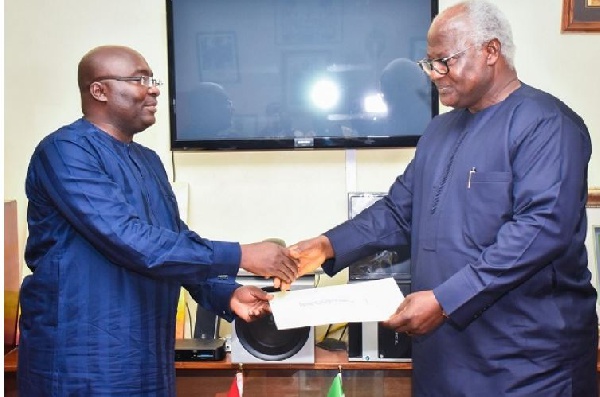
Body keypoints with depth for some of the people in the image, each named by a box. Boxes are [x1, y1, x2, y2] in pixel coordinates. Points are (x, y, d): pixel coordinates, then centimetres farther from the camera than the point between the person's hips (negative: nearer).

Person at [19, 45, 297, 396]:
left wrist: (225, 294, -3)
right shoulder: (66, 151, -14)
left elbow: (178, 241, 15)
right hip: (82, 361, -8)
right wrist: (240, 256, -22)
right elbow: (130, 241, -24)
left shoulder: (148, 160, 13)